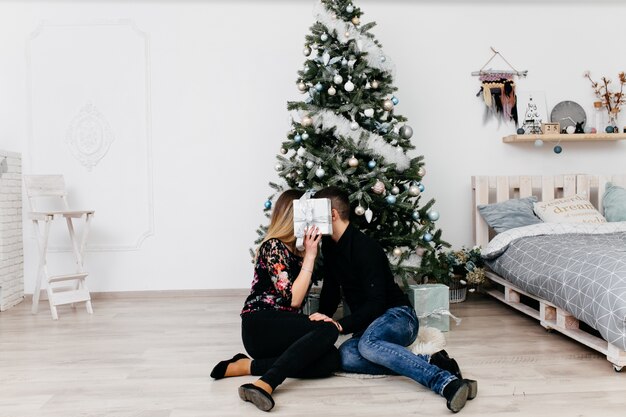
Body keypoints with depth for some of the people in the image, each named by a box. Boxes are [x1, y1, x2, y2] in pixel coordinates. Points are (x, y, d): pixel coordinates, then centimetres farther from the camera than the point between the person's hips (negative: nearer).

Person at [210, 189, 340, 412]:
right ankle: (264, 384, -39)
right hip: (260, 326, -8)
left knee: (331, 359, -19)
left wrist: (310, 250, 12)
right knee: (328, 330, -29)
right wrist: (309, 255, -14)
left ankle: (247, 366, -16)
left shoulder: (294, 250, 20)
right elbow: (293, 299, -16)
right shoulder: (273, 247, -8)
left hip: (283, 328, 8)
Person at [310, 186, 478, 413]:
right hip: (370, 323, 7)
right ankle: (430, 363, -25)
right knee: (345, 356, -28)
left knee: (367, 343, -42)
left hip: (398, 316, -7)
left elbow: (376, 302, -22)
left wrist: (341, 325, -29)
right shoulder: (330, 245, 10)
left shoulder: (364, 247, -17)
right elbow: (331, 290, 18)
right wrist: (322, 321, 5)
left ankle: (447, 382, -46)